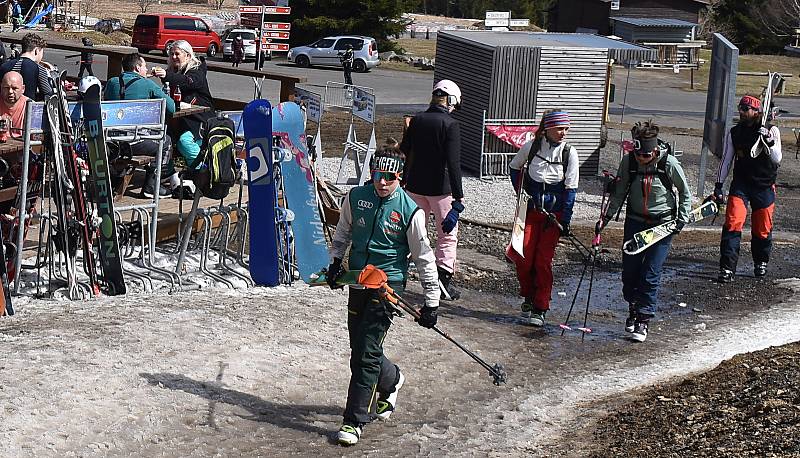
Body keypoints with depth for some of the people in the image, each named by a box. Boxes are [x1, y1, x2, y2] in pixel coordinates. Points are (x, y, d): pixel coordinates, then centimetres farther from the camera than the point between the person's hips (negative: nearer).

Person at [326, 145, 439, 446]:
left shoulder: (410, 211, -10)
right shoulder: (356, 197, 0)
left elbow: (424, 258, -4)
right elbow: (343, 231, 21)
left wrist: (431, 302, -4)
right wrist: (335, 260, 11)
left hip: (388, 283, -5)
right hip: (357, 278, 5)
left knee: (366, 351, -11)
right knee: (358, 346, 10)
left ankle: (355, 421, -3)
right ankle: (391, 381, 42)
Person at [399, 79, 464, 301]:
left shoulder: (416, 120, 4)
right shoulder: (450, 124, -13)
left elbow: (404, 152, 12)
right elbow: (453, 163, -19)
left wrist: (402, 182, 25)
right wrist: (458, 197, -18)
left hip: (415, 185, 5)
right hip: (440, 188, -5)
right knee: (447, 235, 6)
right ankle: (444, 281, 3)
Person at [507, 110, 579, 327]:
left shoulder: (569, 153, -5)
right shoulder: (532, 146, -2)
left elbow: (570, 189, -5)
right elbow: (515, 168, 16)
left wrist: (565, 221, -8)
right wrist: (521, 192, 4)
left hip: (554, 212, -1)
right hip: (531, 209, 1)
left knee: (544, 260, -4)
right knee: (523, 255, -4)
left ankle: (540, 309, 5)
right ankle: (529, 297, 21)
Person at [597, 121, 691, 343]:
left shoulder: (670, 164, -16)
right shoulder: (628, 161, -10)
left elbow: (685, 193, -1)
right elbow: (619, 192, 1)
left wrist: (682, 220, -8)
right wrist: (607, 216, -8)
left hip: (662, 224, -3)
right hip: (635, 221, 3)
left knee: (650, 274, -8)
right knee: (629, 270, 6)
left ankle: (644, 319, 3)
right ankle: (633, 307, 32)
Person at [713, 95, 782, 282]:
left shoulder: (771, 131, -5)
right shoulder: (734, 133, 2)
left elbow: (777, 159, -12)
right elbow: (726, 160, 9)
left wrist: (768, 141, -27)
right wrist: (718, 185, 6)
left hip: (764, 186, -1)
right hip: (740, 184, 1)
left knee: (762, 229, 7)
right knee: (732, 223, -14)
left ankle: (761, 262, 32)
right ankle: (727, 267, -13)